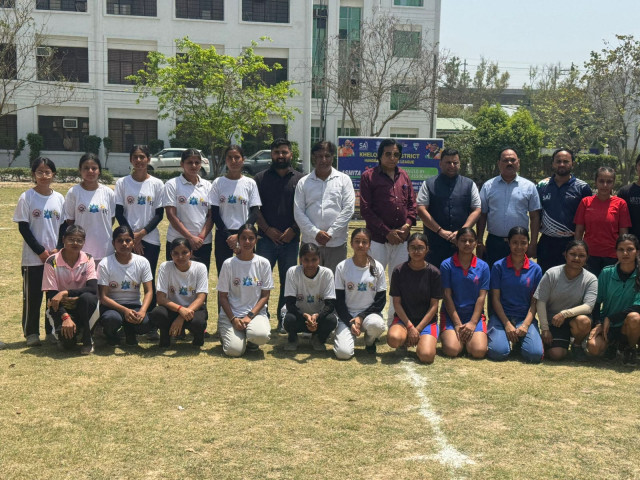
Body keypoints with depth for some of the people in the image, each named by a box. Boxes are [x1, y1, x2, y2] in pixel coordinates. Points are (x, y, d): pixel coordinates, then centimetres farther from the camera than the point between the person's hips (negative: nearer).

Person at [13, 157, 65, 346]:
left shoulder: (59, 198, 5)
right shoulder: (26, 198, -5)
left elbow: (63, 226, 8)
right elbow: (23, 227, -7)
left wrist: (58, 249, -6)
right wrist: (40, 251, -12)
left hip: (56, 256, 3)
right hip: (33, 257, -3)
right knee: (32, 296, 3)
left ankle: (52, 331, 18)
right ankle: (31, 333, 14)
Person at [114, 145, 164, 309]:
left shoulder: (157, 184, 3)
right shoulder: (122, 183, 3)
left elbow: (159, 214, 0)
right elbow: (118, 213, 1)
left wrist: (141, 233, -10)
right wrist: (131, 236, -8)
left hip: (150, 239, 0)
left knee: (149, 280, 3)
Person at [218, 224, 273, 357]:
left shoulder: (263, 263, 0)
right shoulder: (229, 264, -2)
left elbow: (265, 295, 1)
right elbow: (223, 296, 0)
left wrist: (250, 316, -13)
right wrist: (233, 319, -13)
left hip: (256, 312, 1)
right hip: (231, 314, 0)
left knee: (261, 335, -33)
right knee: (235, 350, -23)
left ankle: (251, 340, 6)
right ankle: (226, 333, 14)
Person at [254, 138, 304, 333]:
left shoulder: (299, 179, 8)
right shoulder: (261, 178, 7)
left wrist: (294, 230, -7)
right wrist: (267, 229, -8)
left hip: (291, 239, 1)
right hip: (266, 238, -1)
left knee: (288, 282, 6)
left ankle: (284, 320, 16)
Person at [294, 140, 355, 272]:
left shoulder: (344, 180, 6)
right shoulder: (303, 182, 8)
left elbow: (348, 209, -2)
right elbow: (298, 212, 1)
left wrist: (330, 233, -10)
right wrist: (315, 233, -11)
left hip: (336, 243, -1)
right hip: (310, 243, 1)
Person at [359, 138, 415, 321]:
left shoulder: (404, 176, 14)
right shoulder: (369, 176, -1)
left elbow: (412, 204, 15)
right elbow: (365, 210, -6)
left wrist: (407, 225, -4)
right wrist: (387, 232, -10)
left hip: (402, 239, 5)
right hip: (377, 238, -4)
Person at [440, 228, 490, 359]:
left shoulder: (483, 267, 5)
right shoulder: (447, 265, -1)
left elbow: (481, 297, 0)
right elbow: (447, 296, -4)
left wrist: (473, 322, -11)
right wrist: (457, 324, -10)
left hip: (475, 315, 2)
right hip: (452, 314, -1)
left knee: (479, 351, -22)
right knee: (452, 350, -25)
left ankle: (467, 338, 12)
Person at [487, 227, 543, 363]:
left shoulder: (535, 269, 4)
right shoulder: (499, 266, -1)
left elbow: (535, 301, 3)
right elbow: (495, 298, -2)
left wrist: (526, 324, -12)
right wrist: (507, 325, -12)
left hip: (525, 317, 2)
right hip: (501, 316, -1)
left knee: (535, 354, -23)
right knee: (498, 352, -26)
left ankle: (518, 340, 10)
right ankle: (492, 334, 9)